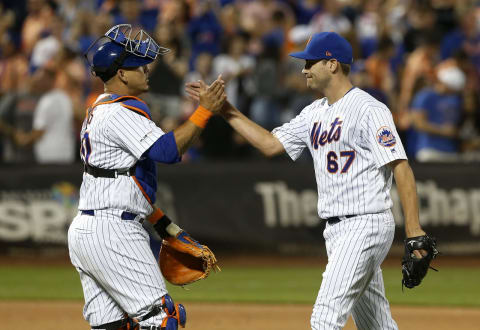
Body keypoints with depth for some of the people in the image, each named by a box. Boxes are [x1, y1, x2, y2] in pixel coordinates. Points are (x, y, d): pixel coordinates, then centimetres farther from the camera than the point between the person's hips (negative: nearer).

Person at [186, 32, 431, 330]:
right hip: (336, 231, 9)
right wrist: (225, 110, 14)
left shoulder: (369, 110, -12)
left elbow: (401, 168, -17)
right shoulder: (315, 113, 15)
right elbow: (270, 144, 19)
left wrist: (414, 230, -23)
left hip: (366, 226, -9)